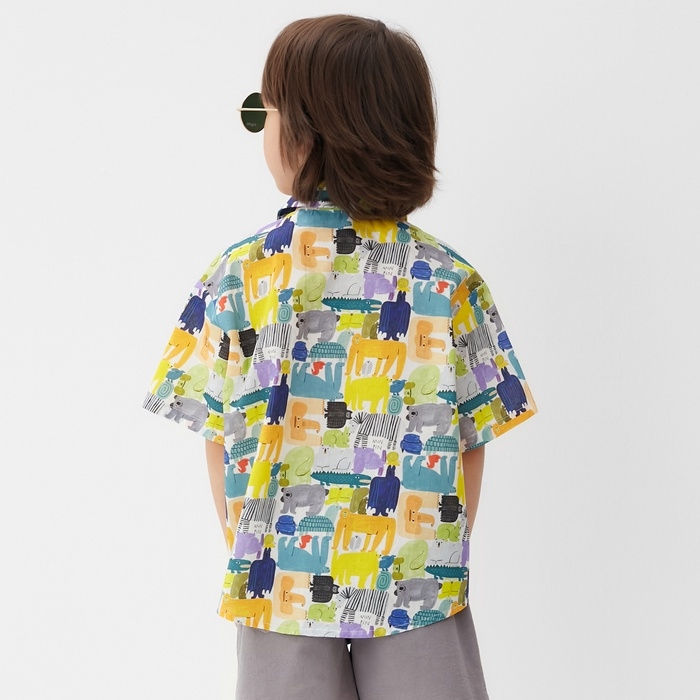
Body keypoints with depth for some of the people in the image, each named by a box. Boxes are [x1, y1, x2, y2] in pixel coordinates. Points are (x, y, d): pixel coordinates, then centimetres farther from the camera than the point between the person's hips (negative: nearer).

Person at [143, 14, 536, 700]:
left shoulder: (239, 273, -9)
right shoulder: (452, 282, -7)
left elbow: (220, 442, -4)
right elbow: (471, 444, -2)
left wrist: (253, 567, 8)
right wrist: (437, 565, 9)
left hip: (282, 586, 0)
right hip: (420, 593, 0)